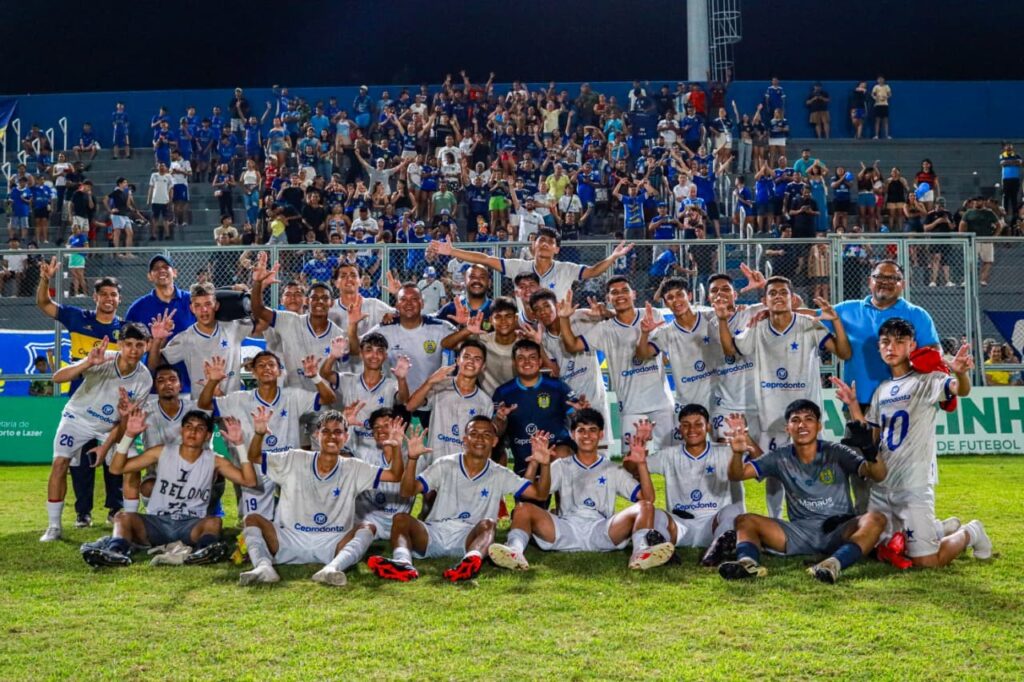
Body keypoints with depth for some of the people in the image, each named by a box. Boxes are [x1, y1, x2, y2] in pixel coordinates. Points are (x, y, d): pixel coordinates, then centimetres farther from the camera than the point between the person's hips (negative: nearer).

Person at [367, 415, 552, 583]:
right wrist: (412, 459, -16)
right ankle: (403, 563, -58)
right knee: (401, 519, -26)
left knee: (488, 524, -32)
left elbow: (540, 494, 5)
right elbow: (407, 492, 0)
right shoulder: (445, 466, 9)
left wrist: (545, 465, -13)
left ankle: (471, 560, -65)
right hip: (434, 534, 1)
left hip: (470, 538, 0)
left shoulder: (500, 476, 11)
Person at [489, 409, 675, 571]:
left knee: (645, 507, -22)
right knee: (523, 508, -22)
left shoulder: (613, 470, 22)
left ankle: (641, 552, -52)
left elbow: (648, 499, 10)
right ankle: (515, 549, -52)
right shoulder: (561, 466, 22)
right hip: (564, 531, 0)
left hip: (602, 532, 0)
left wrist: (641, 463, -2)